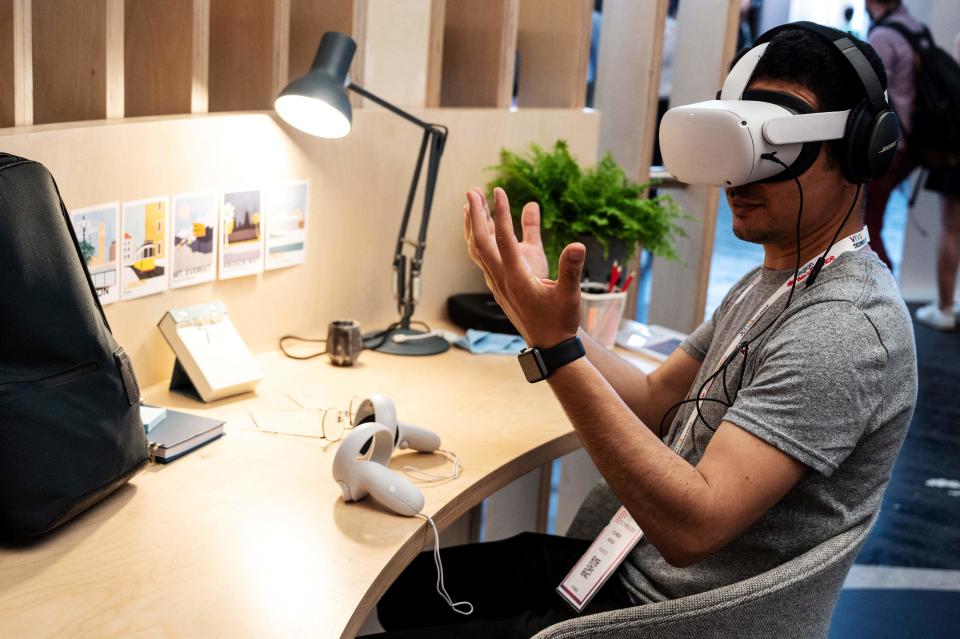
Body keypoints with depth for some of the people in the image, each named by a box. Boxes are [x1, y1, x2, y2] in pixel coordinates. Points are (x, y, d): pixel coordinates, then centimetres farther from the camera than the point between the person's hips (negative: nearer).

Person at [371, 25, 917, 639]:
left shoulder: (843, 328, -25)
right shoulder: (767, 282, 8)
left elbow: (692, 526, -32)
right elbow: (654, 402, 8)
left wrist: (558, 349, -35)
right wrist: (546, 314, -6)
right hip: (632, 564, 9)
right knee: (402, 585, 16)